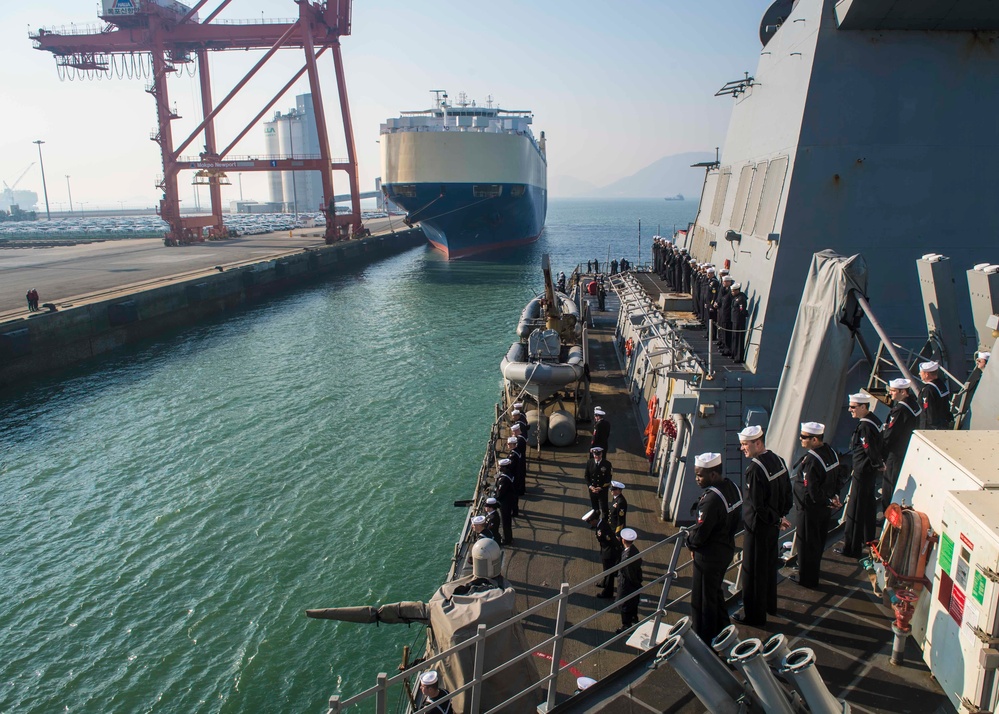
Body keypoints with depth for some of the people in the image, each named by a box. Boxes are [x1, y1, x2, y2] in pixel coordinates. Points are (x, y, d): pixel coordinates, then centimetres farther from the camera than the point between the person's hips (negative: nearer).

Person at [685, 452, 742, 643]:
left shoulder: (711, 499, -31)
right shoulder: (732, 487, -3)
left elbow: (699, 535, -26)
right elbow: (737, 520, 9)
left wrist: (689, 538, -5)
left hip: (709, 555, -9)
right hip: (727, 548, 9)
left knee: (702, 598, 9)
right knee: (715, 592, 27)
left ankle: (702, 640, 24)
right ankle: (722, 631, 43)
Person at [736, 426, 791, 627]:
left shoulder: (754, 469, -27)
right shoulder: (778, 460, 0)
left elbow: (757, 505, -24)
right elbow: (787, 492, 8)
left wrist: (777, 519, -10)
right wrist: (781, 515, 9)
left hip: (758, 526, -9)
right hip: (773, 525, 9)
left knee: (753, 571, 5)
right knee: (769, 565, 24)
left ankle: (754, 616, 17)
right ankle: (769, 605, 40)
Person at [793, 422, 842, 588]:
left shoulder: (810, 460, -31)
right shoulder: (830, 451, -3)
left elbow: (811, 491, -27)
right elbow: (837, 478, 8)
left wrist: (827, 501, -12)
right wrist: (833, 497, 7)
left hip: (810, 509, -9)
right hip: (824, 507, 9)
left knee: (807, 543, 8)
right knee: (819, 540, 24)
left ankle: (806, 578, 23)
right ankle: (814, 569, 44)